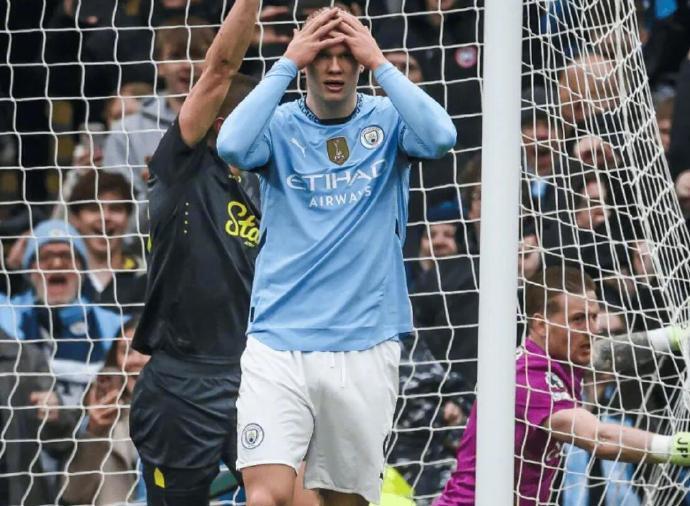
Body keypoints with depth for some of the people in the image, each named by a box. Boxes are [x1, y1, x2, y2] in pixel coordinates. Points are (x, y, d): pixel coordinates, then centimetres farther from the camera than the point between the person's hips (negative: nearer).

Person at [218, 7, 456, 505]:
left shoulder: (387, 120, 4)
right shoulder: (280, 125, 3)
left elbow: (441, 136, -17)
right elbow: (232, 145, -18)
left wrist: (379, 62, -13)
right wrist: (287, 63, -13)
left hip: (365, 347, 1)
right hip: (279, 345, -1)